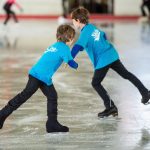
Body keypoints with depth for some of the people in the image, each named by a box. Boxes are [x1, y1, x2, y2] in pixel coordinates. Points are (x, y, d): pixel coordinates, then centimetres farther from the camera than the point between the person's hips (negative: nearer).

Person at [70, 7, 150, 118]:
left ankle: (110, 107, 1)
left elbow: (78, 46, -28)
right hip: (113, 55, 9)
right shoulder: (92, 27, 11)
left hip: (103, 61, -8)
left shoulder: (85, 33, -13)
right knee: (126, 74, 21)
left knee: (95, 83, 4)